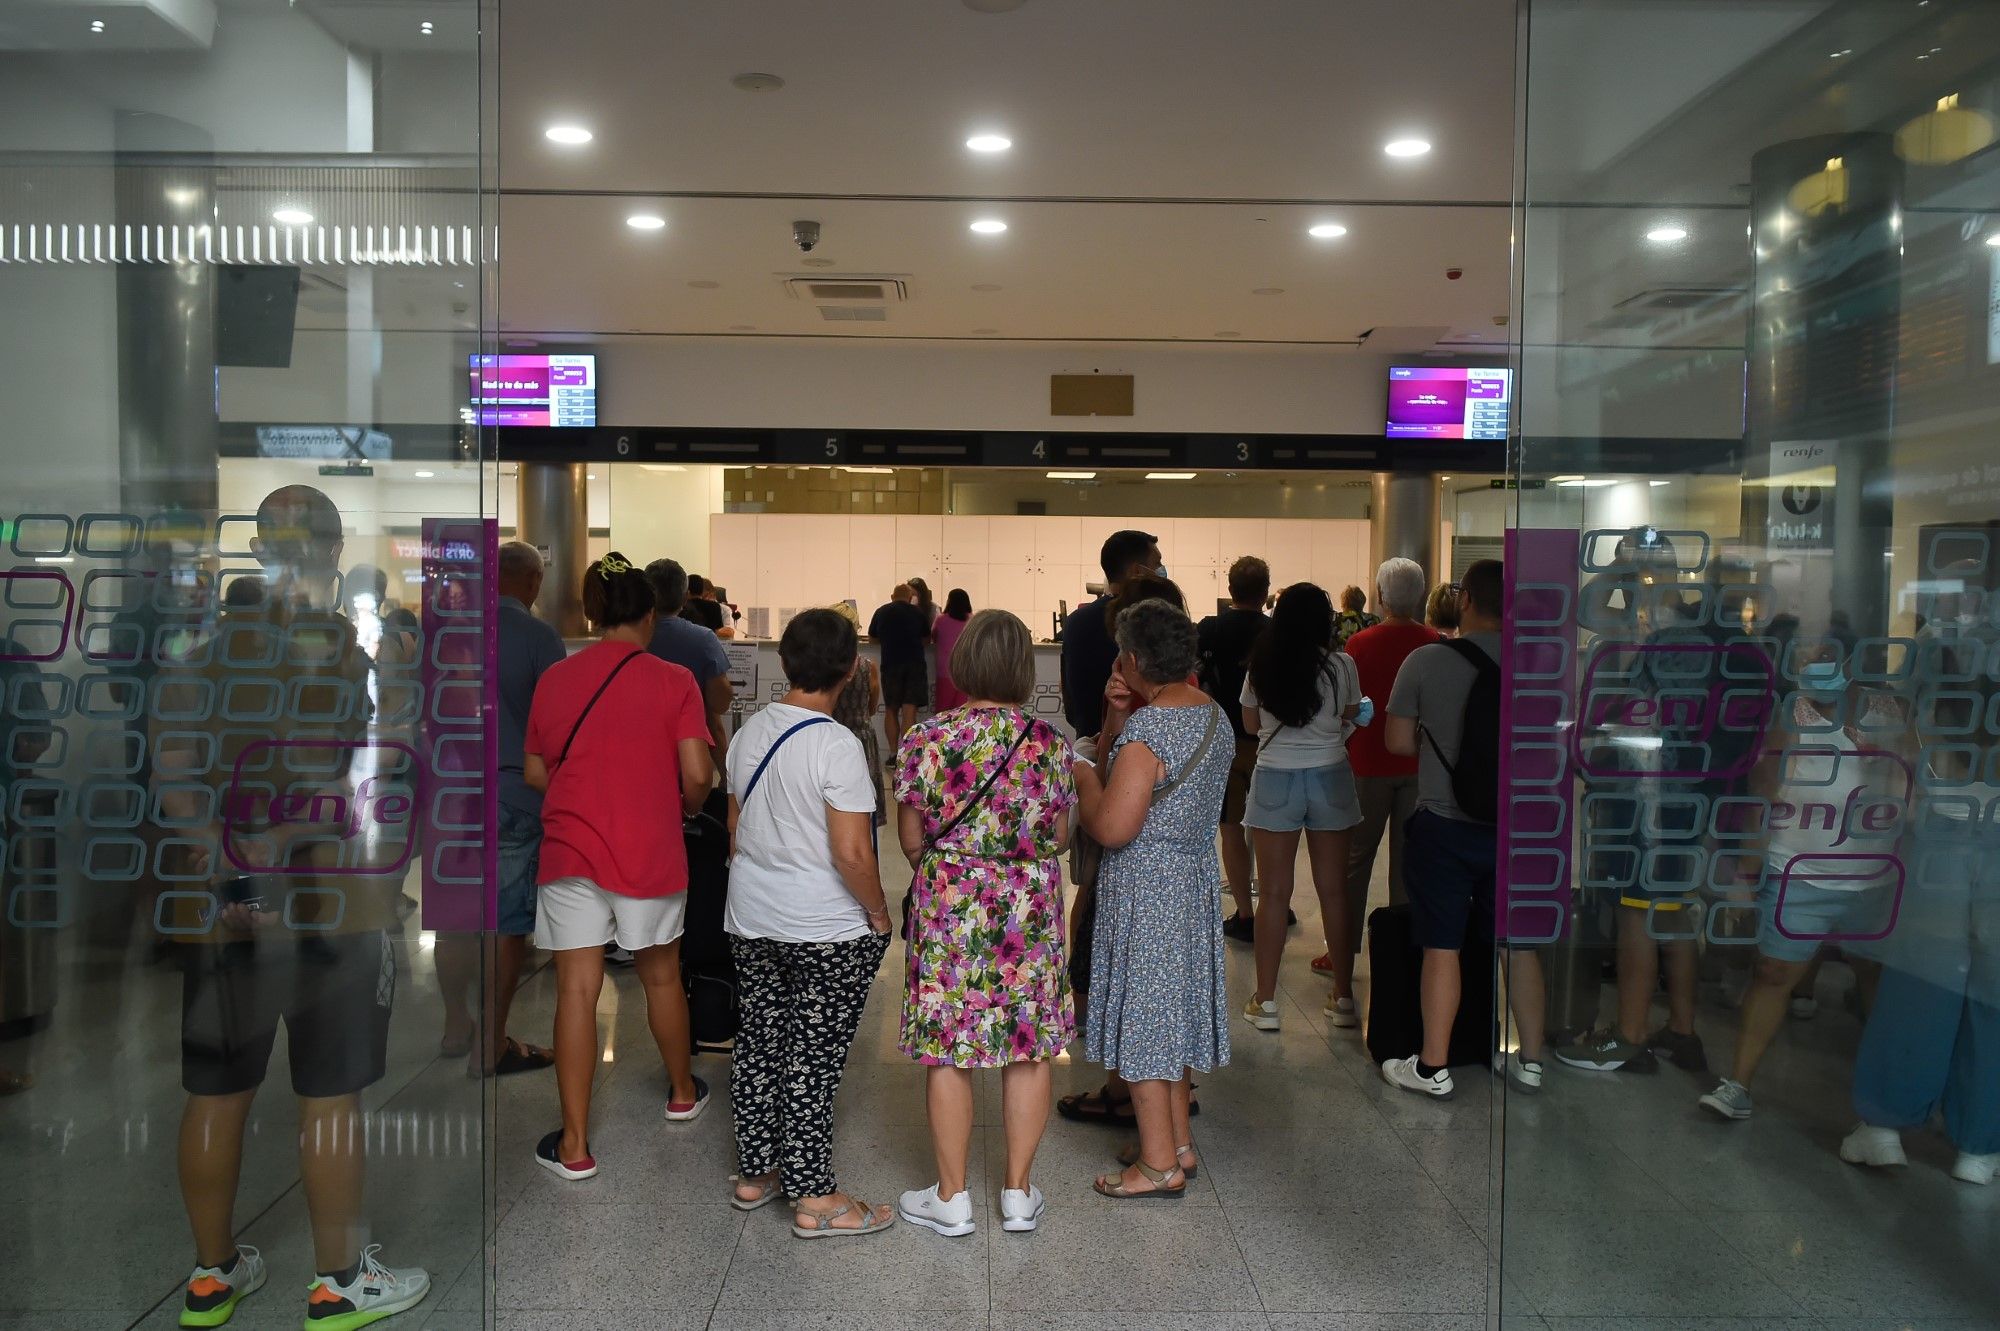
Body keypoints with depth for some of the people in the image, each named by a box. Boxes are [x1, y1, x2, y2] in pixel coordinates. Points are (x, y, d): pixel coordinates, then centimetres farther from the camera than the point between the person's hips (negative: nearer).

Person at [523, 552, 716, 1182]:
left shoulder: (554, 679, 2)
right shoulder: (673, 681, -6)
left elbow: (535, 773, 8)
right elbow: (699, 775, -12)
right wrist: (688, 806, 10)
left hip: (570, 851, 1)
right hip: (650, 853, -1)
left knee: (577, 991, 3)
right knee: (662, 975, 19)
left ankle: (575, 1146, 7)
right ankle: (683, 1093, 39)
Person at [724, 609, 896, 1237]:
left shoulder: (750, 732, 3)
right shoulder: (836, 745, -20)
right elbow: (852, 854, -22)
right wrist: (880, 913, -8)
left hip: (751, 919, 7)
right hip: (827, 929, -7)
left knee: (758, 1044, 15)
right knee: (813, 1059, 1)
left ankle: (755, 1174, 28)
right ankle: (814, 1198, 11)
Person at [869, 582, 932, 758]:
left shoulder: (881, 613, 3)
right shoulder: (919, 613, 0)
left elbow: (873, 639, 15)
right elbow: (927, 639, 13)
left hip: (890, 665, 1)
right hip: (915, 664, -1)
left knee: (891, 710, 13)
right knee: (909, 712, -3)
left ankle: (893, 754, 12)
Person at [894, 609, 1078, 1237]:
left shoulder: (926, 739, -10)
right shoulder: (1051, 743, -5)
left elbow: (910, 840, -2)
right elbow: (1059, 838, 3)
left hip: (948, 908, -2)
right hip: (1031, 909, 2)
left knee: (947, 1052, 9)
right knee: (1029, 1050, 12)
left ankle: (951, 1199, 19)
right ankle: (1019, 1194, 23)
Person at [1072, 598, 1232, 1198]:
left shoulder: (1146, 728, -23)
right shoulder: (1213, 713, 5)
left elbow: (1112, 828, -25)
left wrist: (1085, 776, -8)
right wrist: (1114, 739, 3)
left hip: (1145, 889, -9)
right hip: (1195, 877, 9)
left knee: (1142, 1012, 3)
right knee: (1172, 1006, 20)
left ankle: (1160, 1164, 13)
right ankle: (1177, 1142, 32)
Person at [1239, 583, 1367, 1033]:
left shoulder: (1261, 666, -3)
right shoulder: (1341, 665, -6)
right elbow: (1351, 721, 4)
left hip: (1275, 779, 0)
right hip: (1329, 777, 0)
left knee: (1274, 893, 4)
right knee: (1334, 890, 9)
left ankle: (1265, 1001, 8)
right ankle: (1343, 997, 17)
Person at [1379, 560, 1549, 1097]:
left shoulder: (1427, 660, -12)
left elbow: (1397, 740, -6)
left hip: (1445, 825, -3)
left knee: (1442, 947, 4)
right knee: (1519, 944, 15)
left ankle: (1433, 1068, 13)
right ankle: (1531, 1061, 25)